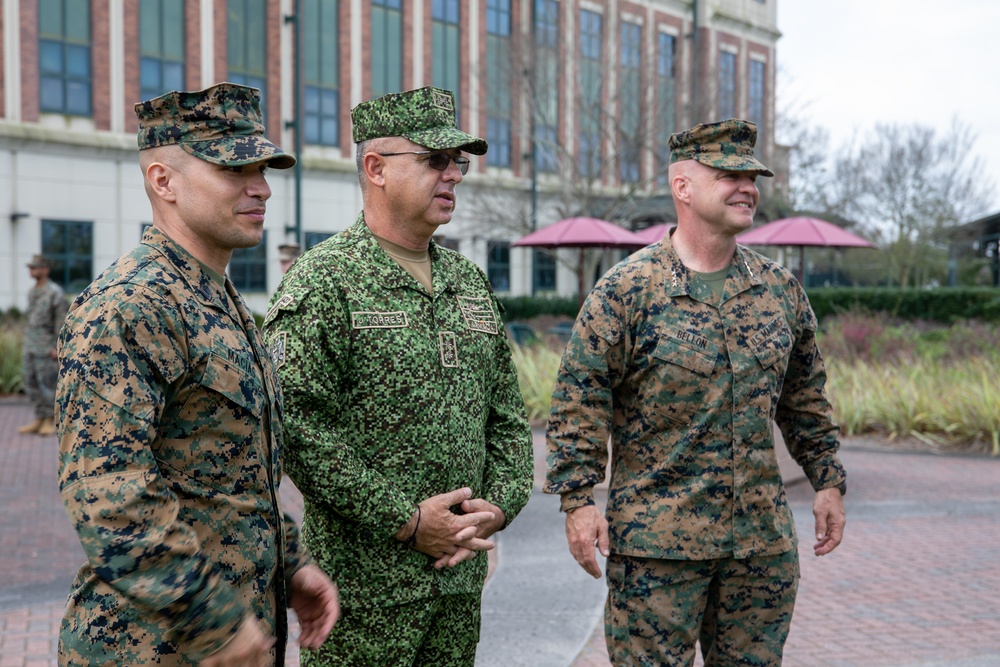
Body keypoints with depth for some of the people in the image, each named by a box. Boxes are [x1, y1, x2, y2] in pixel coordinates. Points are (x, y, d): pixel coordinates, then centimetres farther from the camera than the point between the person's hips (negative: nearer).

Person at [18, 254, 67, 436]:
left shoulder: (55, 293, -10)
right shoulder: (32, 292, 14)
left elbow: (62, 321, -13)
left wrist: (57, 347, -18)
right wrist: (24, 344, 17)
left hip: (46, 346, -8)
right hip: (29, 346, 8)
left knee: (47, 384, -4)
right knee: (31, 383, 7)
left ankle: (49, 422, 3)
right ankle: (39, 421, 14)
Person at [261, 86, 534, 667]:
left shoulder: (471, 282, 12)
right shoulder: (323, 282, -10)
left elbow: (509, 416, 15)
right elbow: (299, 428, -18)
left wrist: (499, 504, -1)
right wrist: (406, 521, -17)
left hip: (461, 572, 6)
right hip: (363, 581, -6)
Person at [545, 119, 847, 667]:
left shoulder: (781, 290, 8)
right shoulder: (626, 290, -8)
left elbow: (805, 397, 17)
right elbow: (579, 401, -9)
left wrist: (827, 481, 16)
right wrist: (578, 501, -13)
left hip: (763, 540, 5)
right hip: (656, 538, -4)